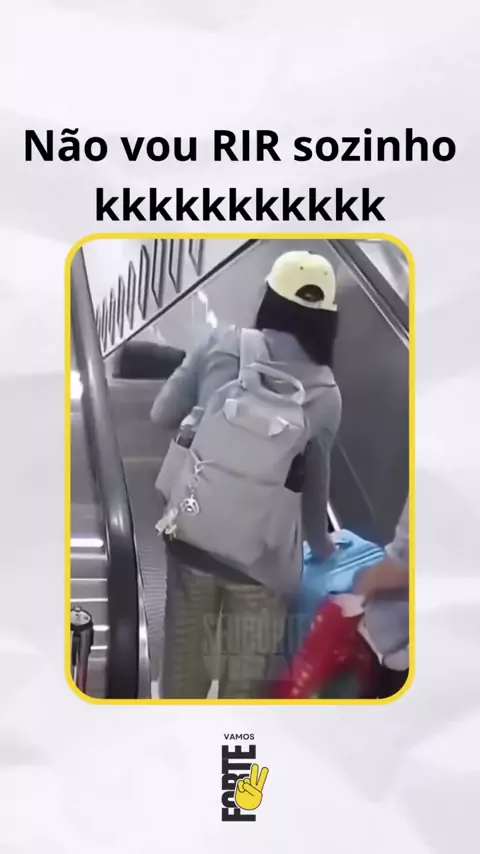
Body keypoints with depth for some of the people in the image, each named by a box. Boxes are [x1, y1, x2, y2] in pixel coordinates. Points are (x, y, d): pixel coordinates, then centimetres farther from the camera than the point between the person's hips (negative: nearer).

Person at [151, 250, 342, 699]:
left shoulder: (220, 344, -7)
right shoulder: (326, 393, -6)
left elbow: (163, 414, 1)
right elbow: (314, 484, 3)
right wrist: (321, 545, 21)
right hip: (264, 556, -2)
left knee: (185, 660, 23)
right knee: (245, 677, 18)